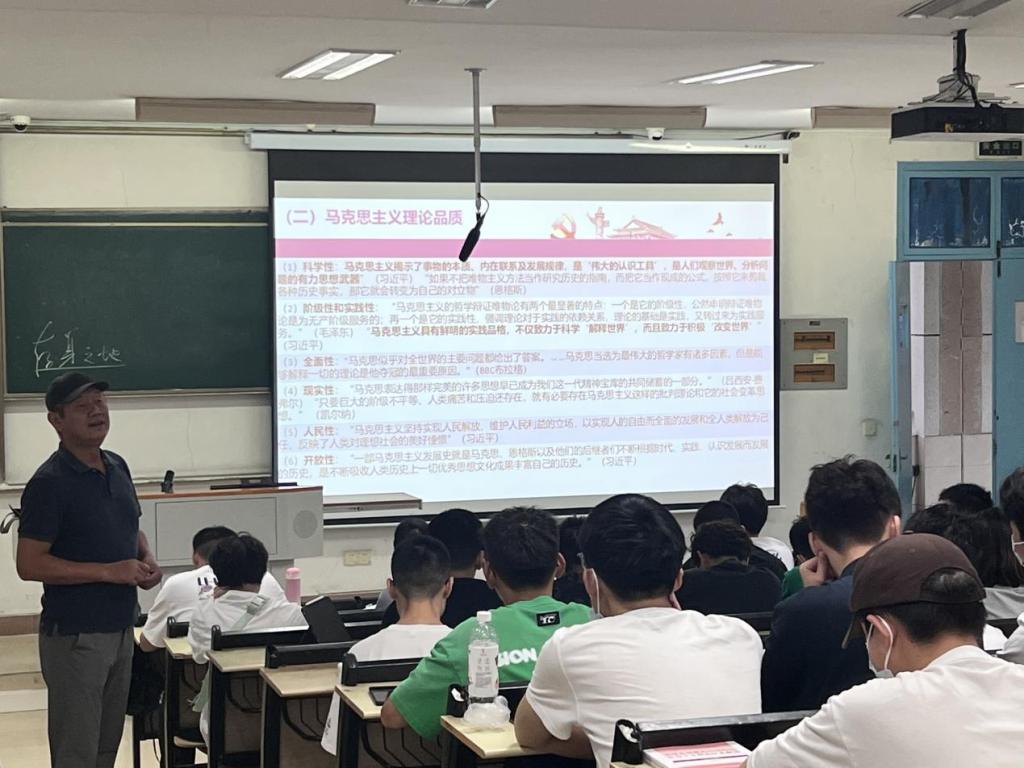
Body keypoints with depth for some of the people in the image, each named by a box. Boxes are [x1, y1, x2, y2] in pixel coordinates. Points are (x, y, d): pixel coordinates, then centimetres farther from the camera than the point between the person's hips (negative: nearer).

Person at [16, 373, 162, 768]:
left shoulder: (117, 467, 8)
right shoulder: (49, 483, -15)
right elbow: (29, 564, -18)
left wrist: (146, 558, 0)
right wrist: (109, 571, -20)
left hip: (120, 629, 8)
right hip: (75, 635, -7)